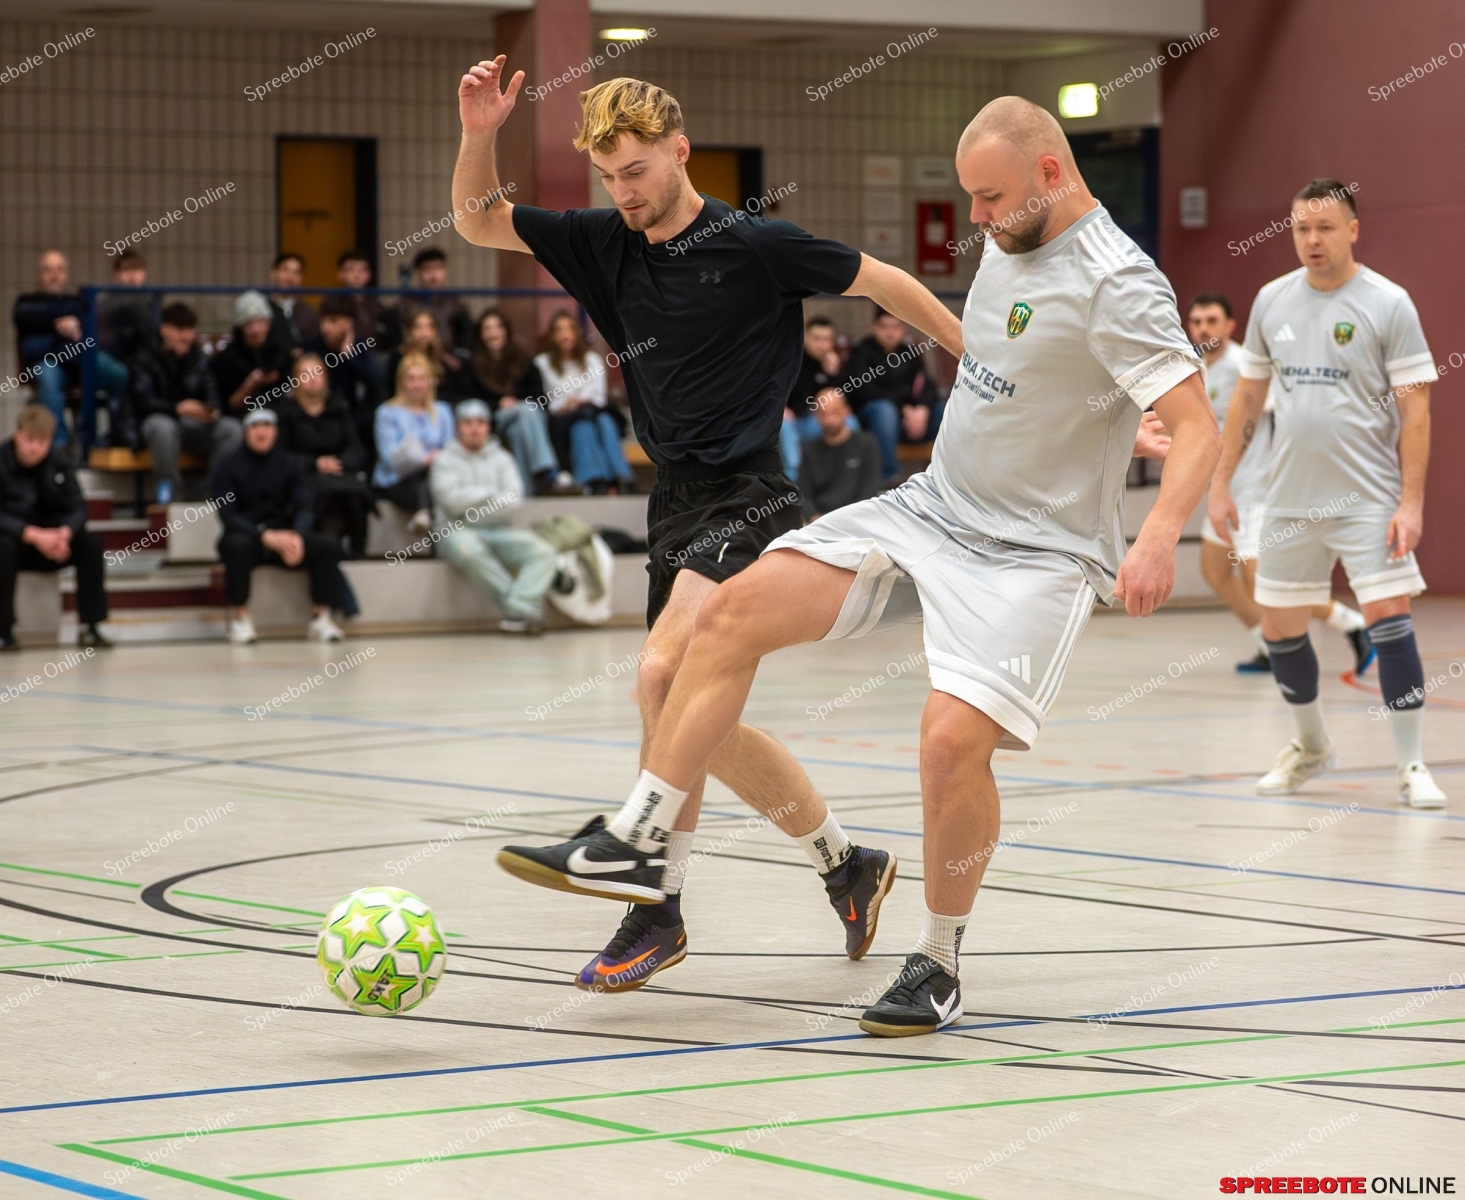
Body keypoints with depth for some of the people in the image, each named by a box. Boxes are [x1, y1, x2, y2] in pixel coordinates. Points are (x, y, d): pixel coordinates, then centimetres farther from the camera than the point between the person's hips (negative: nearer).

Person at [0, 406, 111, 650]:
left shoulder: (58, 463, -3)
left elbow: (78, 508, -8)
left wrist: (64, 533, -30)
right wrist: (33, 535, -36)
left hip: (50, 541, 4)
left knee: (91, 543, -21)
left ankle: (90, 626, -15)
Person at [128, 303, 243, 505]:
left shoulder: (199, 360, 13)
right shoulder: (146, 360, 0)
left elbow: (211, 395, 2)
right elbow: (143, 401, -14)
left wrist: (212, 411, -25)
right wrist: (177, 408, -31)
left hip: (194, 423, 4)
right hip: (158, 418, -4)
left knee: (232, 429, -24)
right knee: (164, 428, -40)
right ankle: (170, 491, -22)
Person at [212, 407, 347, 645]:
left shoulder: (290, 465, 6)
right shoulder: (228, 467, -3)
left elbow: (304, 508, -4)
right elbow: (228, 515, -13)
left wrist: (297, 536, -28)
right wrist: (265, 536, -29)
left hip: (283, 535, 3)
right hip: (246, 536, -3)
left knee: (328, 544, -22)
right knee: (237, 544, -38)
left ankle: (321, 618, -15)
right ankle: (239, 617, -22)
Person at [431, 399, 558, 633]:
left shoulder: (502, 459, 15)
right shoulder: (445, 460, 7)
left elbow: (513, 499, -1)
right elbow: (453, 499, -10)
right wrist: (491, 495, -2)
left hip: (499, 532, 4)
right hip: (458, 532, -4)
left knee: (543, 551, -23)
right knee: (469, 551, -40)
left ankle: (518, 610, -41)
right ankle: (525, 608, -35)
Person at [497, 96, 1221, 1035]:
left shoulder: (1117, 284, -19)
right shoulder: (1010, 245, 6)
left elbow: (1199, 427, -25)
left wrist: (1160, 534, -39)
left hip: (1036, 553, -8)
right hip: (931, 509, 8)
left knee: (954, 739, -24)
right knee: (733, 612, -5)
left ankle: (940, 965, 0)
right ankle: (640, 842, 0)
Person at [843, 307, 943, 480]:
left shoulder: (910, 351, 12)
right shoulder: (861, 351, -1)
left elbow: (927, 386, 0)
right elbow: (864, 390, -13)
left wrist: (922, 409, -22)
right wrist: (903, 408, -18)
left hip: (910, 417, 4)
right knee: (884, 409, -38)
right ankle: (889, 475, -41)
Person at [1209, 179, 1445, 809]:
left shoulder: (1388, 303, -7)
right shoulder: (1273, 300, 6)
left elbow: (1414, 407, -9)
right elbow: (1248, 396, 14)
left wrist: (1412, 501, -16)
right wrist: (1220, 481, 10)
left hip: (1369, 498, -5)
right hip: (1290, 498, 5)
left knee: (1389, 620, -12)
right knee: (1278, 626, 10)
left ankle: (1412, 766, -3)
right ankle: (1311, 745, 31)